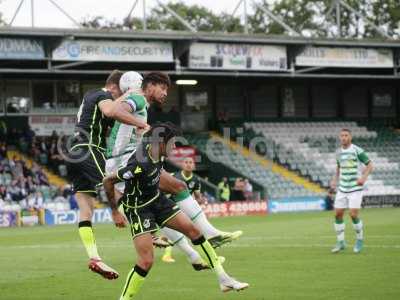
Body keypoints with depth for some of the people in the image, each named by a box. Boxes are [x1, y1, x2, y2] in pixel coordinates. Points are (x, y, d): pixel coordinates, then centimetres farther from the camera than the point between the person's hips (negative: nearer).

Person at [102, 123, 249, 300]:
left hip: (157, 200, 8)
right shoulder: (140, 165, -32)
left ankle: (223, 279, 13)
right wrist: (115, 212, -14)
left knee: (193, 230, 5)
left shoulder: (156, 152, -9)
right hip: (138, 209, -8)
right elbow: (107, 181, -23)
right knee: (147, 261, -16)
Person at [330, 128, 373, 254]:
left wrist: (364, 177, -22)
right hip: (342, 189, 5)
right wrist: (335, 180, 10)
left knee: (353, 215, -12)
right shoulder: (339, 152, 8)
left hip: (355, 188, -5)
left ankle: (359, 240, 10)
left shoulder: (357, 150, -9)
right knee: (338, 214, -1)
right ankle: (340, 243, 11)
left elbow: (370, 165, -5)